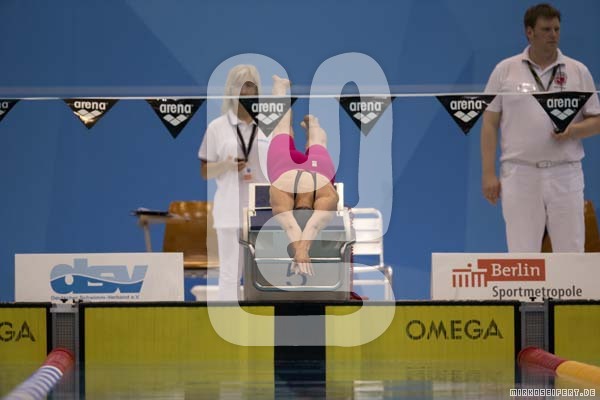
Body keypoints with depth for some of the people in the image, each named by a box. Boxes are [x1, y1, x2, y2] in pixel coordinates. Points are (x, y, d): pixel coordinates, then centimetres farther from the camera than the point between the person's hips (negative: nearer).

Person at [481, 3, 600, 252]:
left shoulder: (578, 71, 7)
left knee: (571, 253, 1)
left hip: (565, 175, 1)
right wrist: (488, 174, -3)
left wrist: (572, 130, -12)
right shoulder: (505, 71, 5)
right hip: (520, 174, -1)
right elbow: (490, 125, 4)